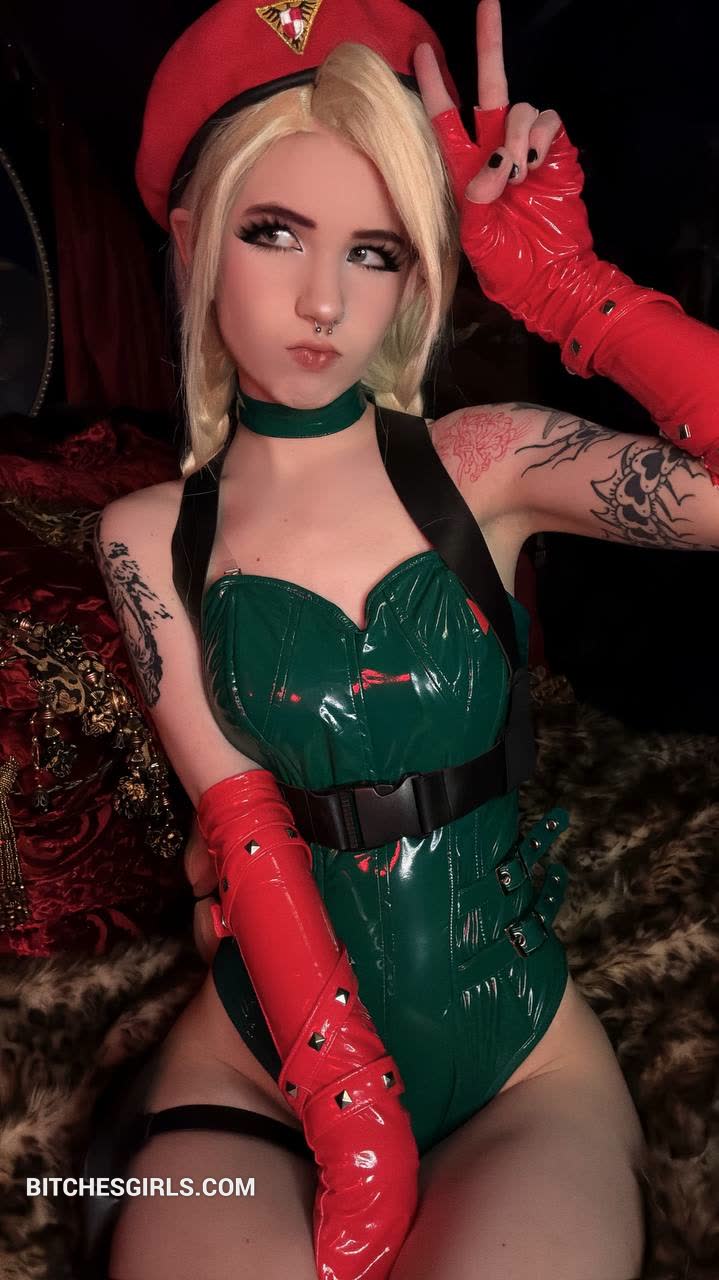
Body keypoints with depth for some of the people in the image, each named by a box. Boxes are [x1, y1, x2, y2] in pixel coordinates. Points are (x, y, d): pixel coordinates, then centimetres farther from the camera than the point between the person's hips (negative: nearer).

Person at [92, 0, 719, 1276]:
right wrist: (347, 1102, -18)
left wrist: (561, 281, -15)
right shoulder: (149, 538, -1)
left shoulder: (486, 464, -3)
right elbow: (248, 830, -10)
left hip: (520, 1067, 0)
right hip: (257, 1066, 1)